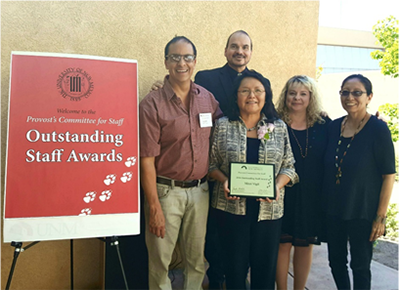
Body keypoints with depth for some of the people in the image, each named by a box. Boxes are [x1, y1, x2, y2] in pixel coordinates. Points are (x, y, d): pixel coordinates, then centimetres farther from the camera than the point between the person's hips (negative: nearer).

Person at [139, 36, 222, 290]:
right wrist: (154, 207, -13)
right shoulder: (152, 105, -10)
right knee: (160, 261, 10)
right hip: (166, 190, -3)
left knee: (197, 259, 17)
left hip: (200, 190, 4)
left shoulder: (208, 99, 3)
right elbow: (147, 160, -12)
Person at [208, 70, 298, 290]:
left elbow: (288, 166, 6)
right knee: (235, 263, 10)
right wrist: (224, 181, -14)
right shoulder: (222, 126, 1)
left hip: (269, 208, 2)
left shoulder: (279, 127, 4)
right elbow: (211, 164, 3)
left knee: (265, 264, 12)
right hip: (231, 206, -1)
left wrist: (278, 185, -12)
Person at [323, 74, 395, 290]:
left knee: (360, 265, 8)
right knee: (336, 261, 16)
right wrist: (324, 205, 8)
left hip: (362, 212, -5)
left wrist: (381, 217, -13)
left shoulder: (378, 129, -12)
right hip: (333, 209, 5)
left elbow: (388, 176, -12)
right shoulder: (334, 127, 3)